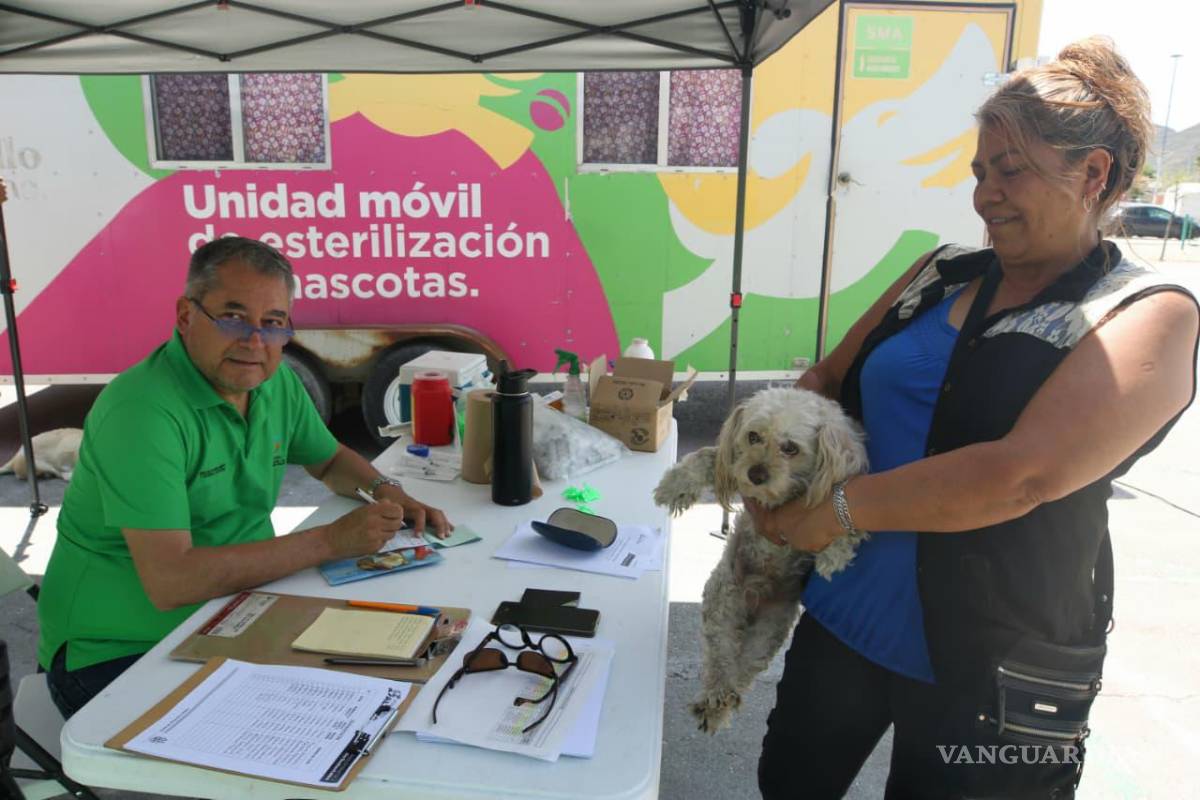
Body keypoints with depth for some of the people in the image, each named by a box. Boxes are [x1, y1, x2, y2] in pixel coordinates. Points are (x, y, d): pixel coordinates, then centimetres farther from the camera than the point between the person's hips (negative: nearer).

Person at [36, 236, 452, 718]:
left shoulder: (277, 382, 0)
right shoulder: (142, 410, -24)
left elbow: (329, 460, 18)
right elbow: (170, 581, -30)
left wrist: (385, 491, -3)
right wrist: (329, 541, -26)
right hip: (115, 655, -6)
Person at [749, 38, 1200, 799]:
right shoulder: (944, 272, 5)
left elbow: (1022, 474, -25)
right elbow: (830, 377, 9)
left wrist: (840, 508, -20)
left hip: (991, 666, -5)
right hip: (842, 613, 5)